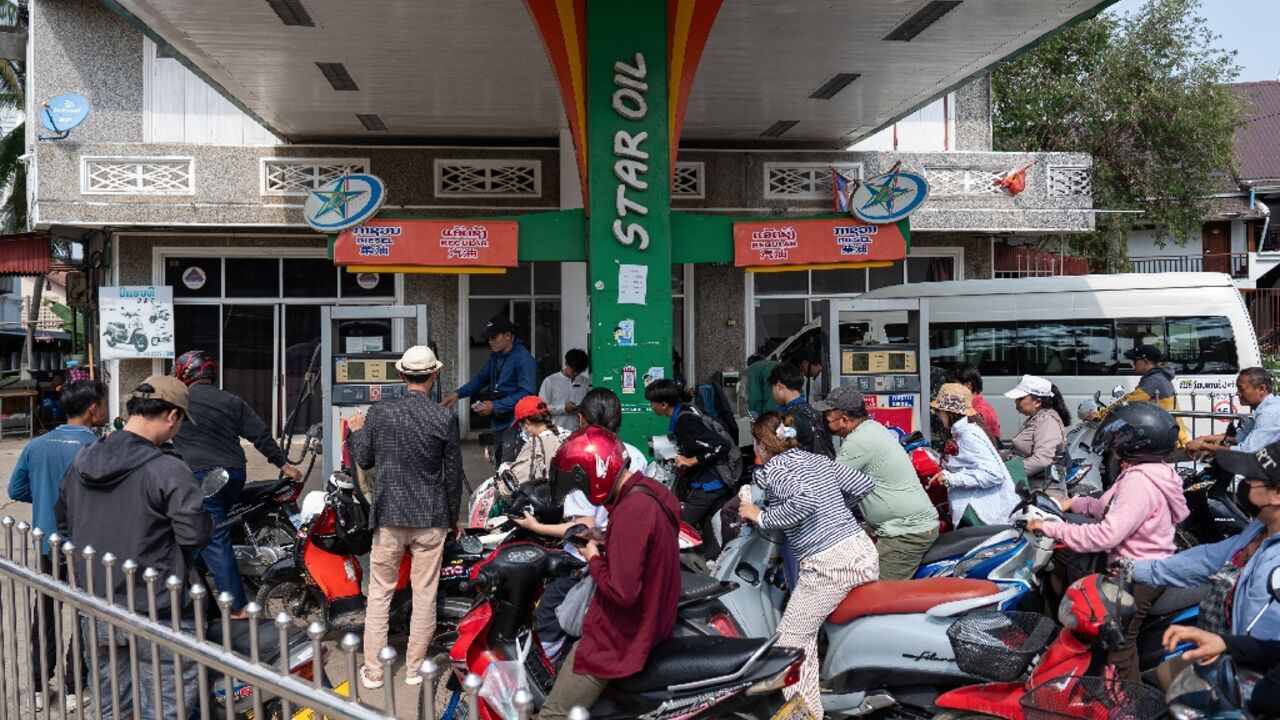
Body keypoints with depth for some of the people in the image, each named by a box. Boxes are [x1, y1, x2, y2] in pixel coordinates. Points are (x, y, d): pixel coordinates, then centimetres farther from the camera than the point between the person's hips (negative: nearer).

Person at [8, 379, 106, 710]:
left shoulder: (37, 445, -2)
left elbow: (16, 490, 5)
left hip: (46, 545, 5)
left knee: (44, 615, 16)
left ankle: (39, 686, 24)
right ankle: (73, 687, 17)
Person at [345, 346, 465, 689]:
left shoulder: (379, 413, -7)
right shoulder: (445, 419, -8)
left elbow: (364, 459, 5)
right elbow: (453, 474, -1)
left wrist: (356, 431, 25)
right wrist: (453, 517, 13)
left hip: (389, 516, 1)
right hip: (431, 519, 0)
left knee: (380, 593, 11)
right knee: (424, 594, 10)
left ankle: (373, 670, 16)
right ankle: (415, 667, 19)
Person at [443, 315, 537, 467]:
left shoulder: (523, 359, -16)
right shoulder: (495, 355, 12)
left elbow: (527, 393, -23)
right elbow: (481, 378, 21)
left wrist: (495, 406, -23)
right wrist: (458, 393, 6)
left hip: (514, 424, -9)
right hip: (498, 423, 9)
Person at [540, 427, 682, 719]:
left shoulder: (630, 513, -28)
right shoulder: (652, 491, 2)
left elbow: (622, 592, -30)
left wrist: (593, 560, -14)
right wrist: (604, 544, 5)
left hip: (622, 635, -10)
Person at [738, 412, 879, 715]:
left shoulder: (772, 470, -4)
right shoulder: (819, 459, 16)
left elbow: (805, 501, -22)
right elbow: (864, 484, 19)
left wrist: (761, 517, -9)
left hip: (828, 564, -8)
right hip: (865, 553, 8)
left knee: (791, 641, 3)